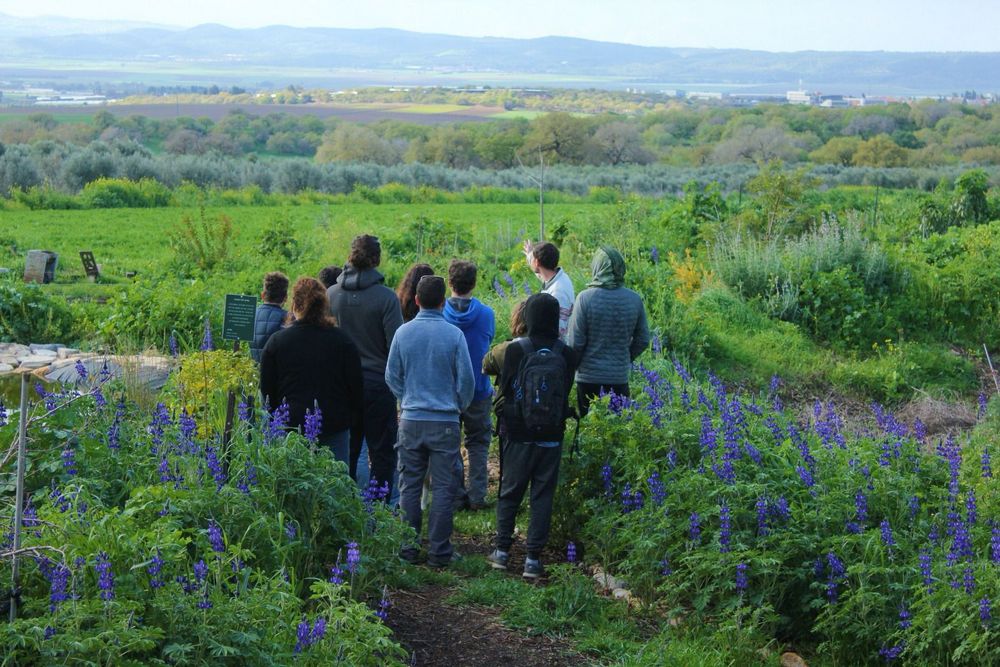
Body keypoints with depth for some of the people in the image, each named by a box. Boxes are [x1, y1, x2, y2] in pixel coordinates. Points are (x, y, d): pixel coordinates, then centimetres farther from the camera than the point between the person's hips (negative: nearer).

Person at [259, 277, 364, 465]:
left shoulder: (276, 342, 0)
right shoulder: (342, 341, -1)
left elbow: (267, 392, 6)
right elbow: (356, 387, 3)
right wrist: (357, 424, 13)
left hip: (291, 427, 0)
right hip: (335, 428, 0)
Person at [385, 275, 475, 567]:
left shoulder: (403, 332, -1)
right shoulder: (453, 334, -9)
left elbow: (392, 376, 7)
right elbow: (466, 378, -4)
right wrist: (460, 406, 15)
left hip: (410, 420, 2)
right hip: (445, 422, -2)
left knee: (409, 486, 11)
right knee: (443, 487, 4)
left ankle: (407, 548, 14)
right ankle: (438, 551, 5)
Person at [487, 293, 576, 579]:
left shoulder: (516, 349, -12)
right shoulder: (566, 354, -6)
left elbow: (505, 387, -3)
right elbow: (567, 392, 3)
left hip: (518, 435, -1)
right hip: (552, 437, 1)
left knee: (509, 493, 13)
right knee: (543, 496, 7)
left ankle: (502, 551, 16)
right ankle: (533, 559, 6)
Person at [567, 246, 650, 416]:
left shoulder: (585, 298, -13)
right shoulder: (635, 299, -1)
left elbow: (575, 343, -10)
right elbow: (643, 340, 6)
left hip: (589, 377, -3)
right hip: (620, 377, 3)